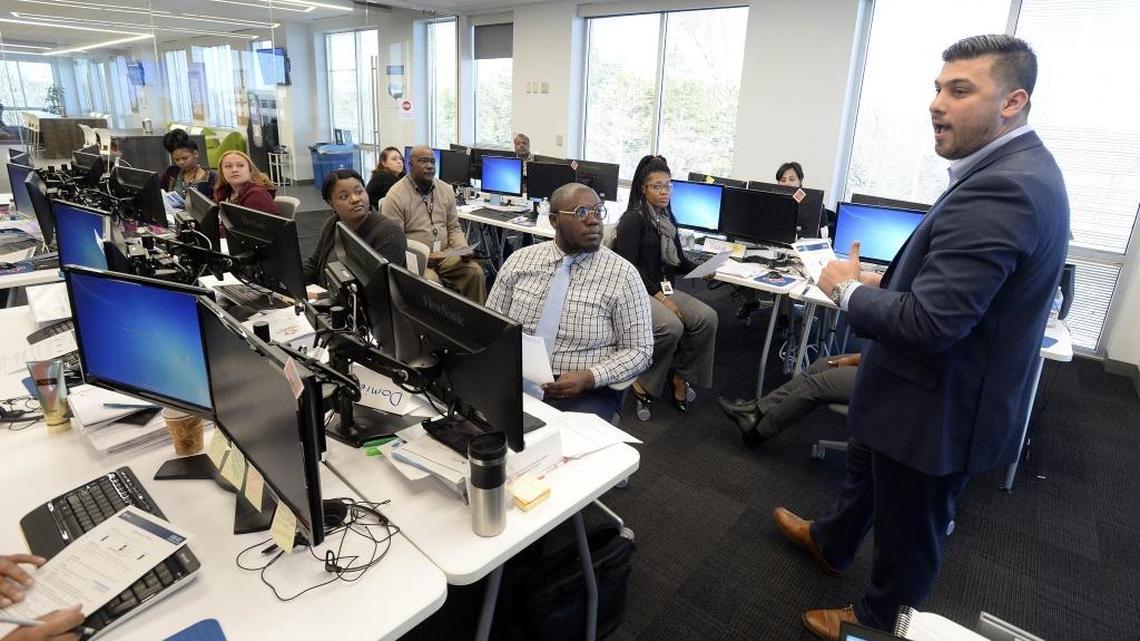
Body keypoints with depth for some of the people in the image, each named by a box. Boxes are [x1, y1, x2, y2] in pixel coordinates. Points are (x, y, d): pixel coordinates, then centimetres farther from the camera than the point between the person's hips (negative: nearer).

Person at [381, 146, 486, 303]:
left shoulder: (446, 189, 8)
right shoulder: (396, 196, -8)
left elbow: (454, 228, 12)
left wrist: (464, 249, -8)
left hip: (445, 254, 5)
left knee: (475, 271, -19)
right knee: (431, 281, -33)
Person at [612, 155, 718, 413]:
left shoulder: (667, 219, 15)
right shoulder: (633, 219, -9)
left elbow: (678, 260, 18)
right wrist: (659, 297, -20)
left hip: (664, 287, 7)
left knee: (707, 318, -16)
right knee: (672, 326, -31)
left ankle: (680, 377, 0)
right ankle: (641, 379, -7)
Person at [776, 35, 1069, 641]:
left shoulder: (998, 190, -30)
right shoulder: (1014, 169, 4)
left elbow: (927, 324, -33)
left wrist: (847, 288, -18)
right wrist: (885, 282, 3)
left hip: (938, 405, -10)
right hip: (942, 386, 10)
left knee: (908, 527, 15)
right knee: (864, 473, 31)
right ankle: (830, 541, 56)